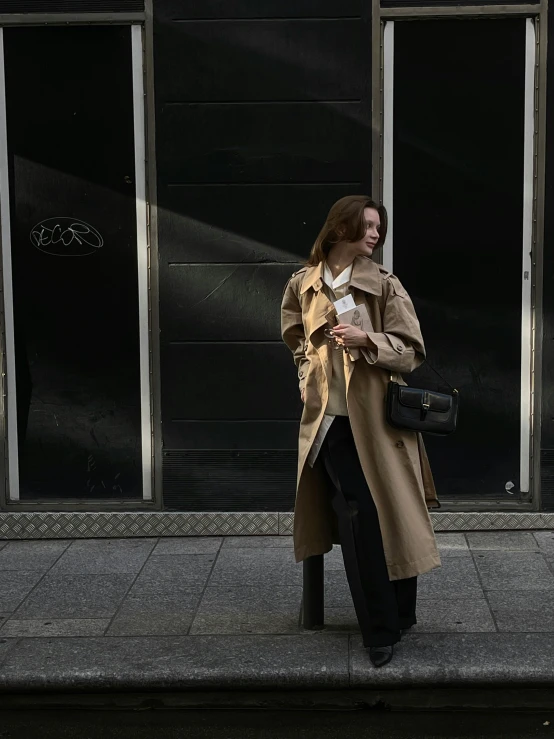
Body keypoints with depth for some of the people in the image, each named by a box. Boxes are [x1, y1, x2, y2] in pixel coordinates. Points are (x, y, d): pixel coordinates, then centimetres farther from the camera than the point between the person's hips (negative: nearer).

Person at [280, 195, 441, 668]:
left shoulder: (385, 285, -3)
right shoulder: (303, 285, 5)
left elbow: (412, 351, -5)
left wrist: (367, 341, -20)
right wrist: (311, 376, 8)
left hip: (377, 417, -1)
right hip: (328, 418, 1)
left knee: (390, 516, 2)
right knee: (356, 520, 2)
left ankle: (396, 617, 22)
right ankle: (379, 628, 12)